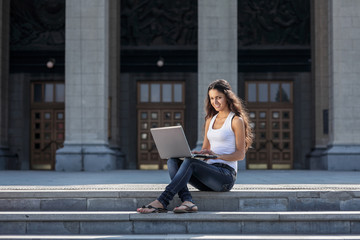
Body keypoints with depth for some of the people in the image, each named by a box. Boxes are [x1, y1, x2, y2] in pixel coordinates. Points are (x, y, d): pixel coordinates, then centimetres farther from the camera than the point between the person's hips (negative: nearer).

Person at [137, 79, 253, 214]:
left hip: (226, 175, -7)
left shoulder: (236, 120, -1)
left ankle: (161, 202, -38)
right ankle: (187, 202, -38)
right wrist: (195, 153, -1)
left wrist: (217, 155, -20)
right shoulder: (210, 120, 20)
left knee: (190, 162, -31)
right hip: (209, 171, 7)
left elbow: (240, 154, -5)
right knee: (172, 161, -15)